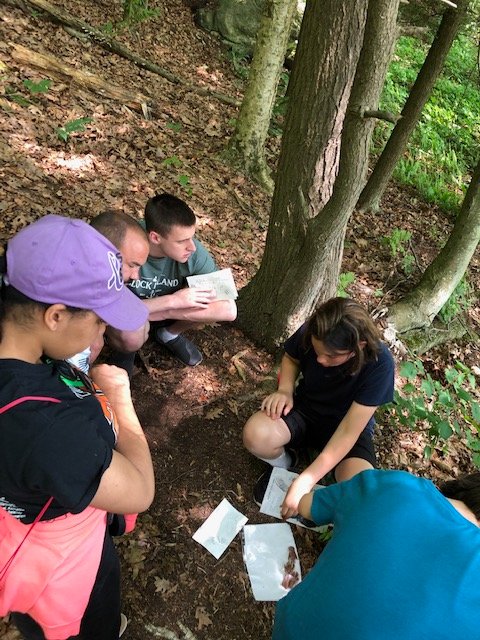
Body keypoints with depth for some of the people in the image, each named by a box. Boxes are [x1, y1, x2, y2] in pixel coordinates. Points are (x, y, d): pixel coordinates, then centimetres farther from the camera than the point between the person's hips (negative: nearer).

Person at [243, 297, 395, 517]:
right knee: (255, 435, -30)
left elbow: (348, 432, -28)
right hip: (305, 408, 2)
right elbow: (291, 358, 3)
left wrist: (305, 481, -31)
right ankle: (283, 463, 6)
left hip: (348, 425, -1)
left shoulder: (379, 364, -29)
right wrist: (285, 389, -18)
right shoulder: (310, 333, -23)